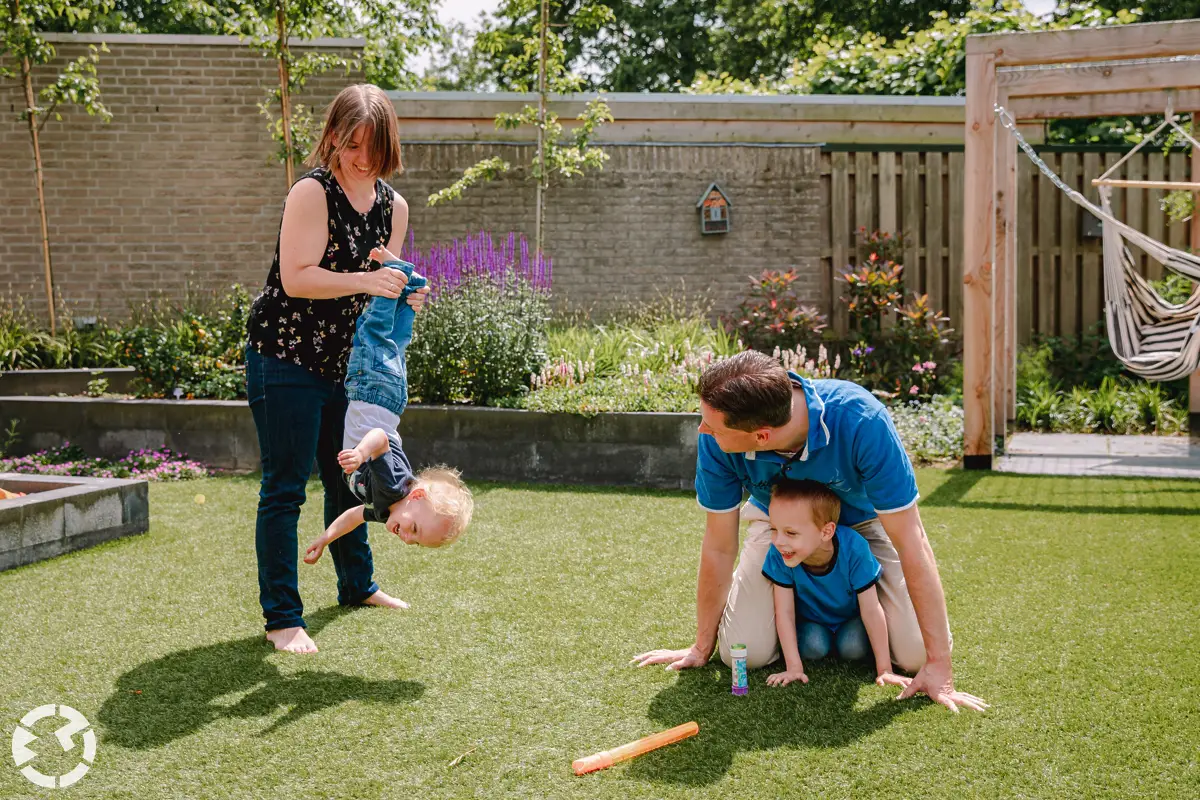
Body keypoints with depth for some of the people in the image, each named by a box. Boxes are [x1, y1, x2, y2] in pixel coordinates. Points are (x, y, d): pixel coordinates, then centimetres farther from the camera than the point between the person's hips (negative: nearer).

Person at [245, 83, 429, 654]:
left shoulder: (393, 206, 7)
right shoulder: (312, 193, -15)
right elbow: (297, 279, -22)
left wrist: (404, 296, -6)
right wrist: (365, 282, -30)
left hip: (345, 361, 8)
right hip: (285, 357, -8)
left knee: (349, 477, 20)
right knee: (284, 489, -4)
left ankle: (357, 586, 38)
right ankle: (281, 617, 3)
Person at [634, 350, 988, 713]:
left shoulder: (860, 421, -41)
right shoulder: (715, 439, -31)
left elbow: (912, 545, -34)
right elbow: (719, 547, -17)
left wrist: (938, 666, -32)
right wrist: (702, 647, -7)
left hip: (864, 521, -1)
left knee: (915, 655, -14)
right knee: (744, 653, -15)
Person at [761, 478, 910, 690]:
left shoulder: (853, 549, -36)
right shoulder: (779, 554, -33)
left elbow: (871, 610, -28)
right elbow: (784, 612, -24)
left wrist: (884, 670, -25)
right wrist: (794, 667, -27)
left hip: (850, 617, -1)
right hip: (811, 620, 1)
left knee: (852, 647, -26)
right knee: (813, 646, -24)